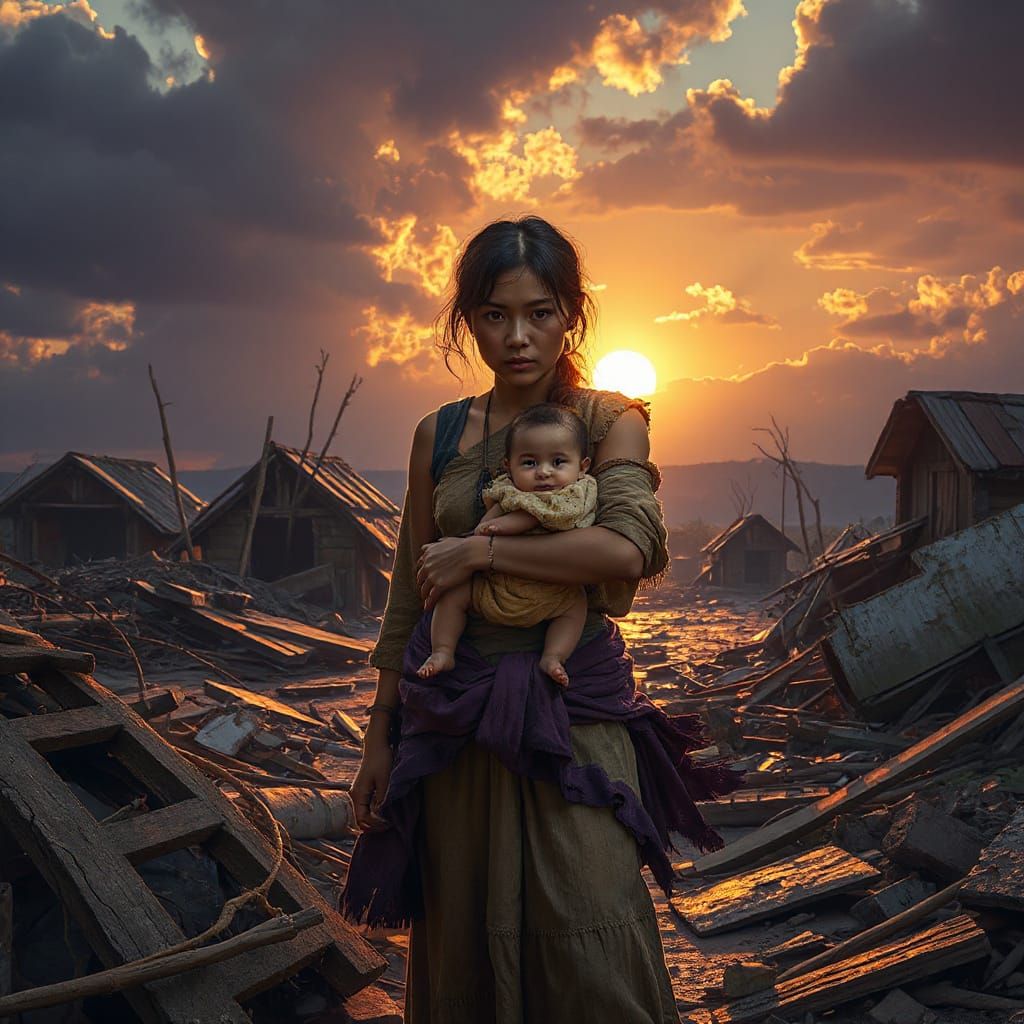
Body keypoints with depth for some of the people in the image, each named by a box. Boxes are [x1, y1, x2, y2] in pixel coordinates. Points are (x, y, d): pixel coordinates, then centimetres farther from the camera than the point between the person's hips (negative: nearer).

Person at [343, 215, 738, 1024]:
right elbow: (410, 598, 12)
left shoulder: (610, 420, -1)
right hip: (456, 716, 3)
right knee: (465, 941, 10)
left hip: (575, 709, -3)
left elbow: (626, 546, -21)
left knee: (590, 941, -7)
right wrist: (379, 737, 12)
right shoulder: (439, 435, 8)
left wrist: (480, 550, -16)